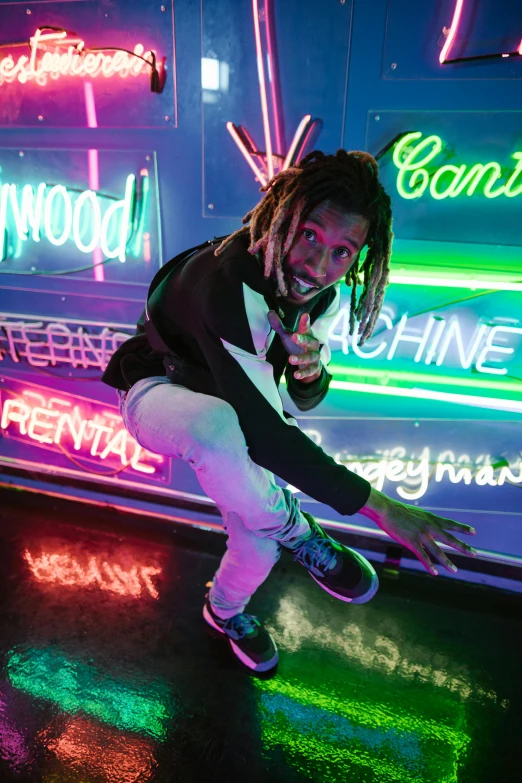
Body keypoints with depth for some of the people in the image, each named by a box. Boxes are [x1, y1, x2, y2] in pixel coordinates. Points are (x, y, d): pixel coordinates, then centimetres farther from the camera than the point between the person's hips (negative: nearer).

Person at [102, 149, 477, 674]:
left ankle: (225, 609, 24)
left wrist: (311, 371, -34)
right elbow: (262, 430, -44)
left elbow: (304, 401, -7)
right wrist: (376, 505, -42)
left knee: (263, 511, -9)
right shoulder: (230, 283, -41)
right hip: (157, 390, -8)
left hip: (227, 399, 9)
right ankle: (299, 535, -13)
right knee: (217, 424, -42)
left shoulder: (324, 293, -14)